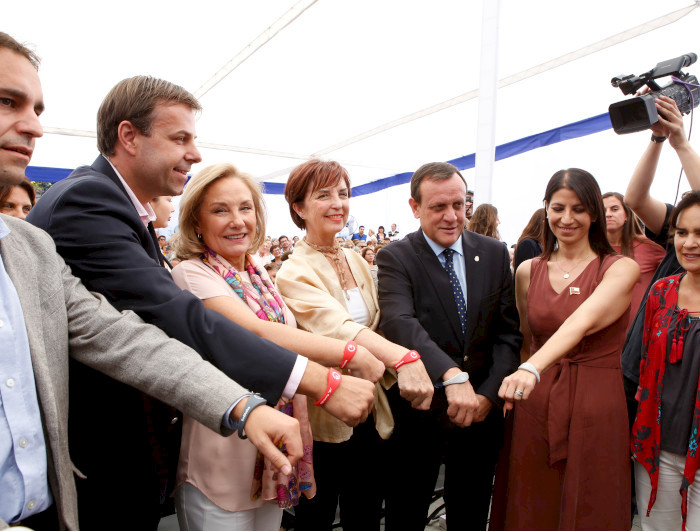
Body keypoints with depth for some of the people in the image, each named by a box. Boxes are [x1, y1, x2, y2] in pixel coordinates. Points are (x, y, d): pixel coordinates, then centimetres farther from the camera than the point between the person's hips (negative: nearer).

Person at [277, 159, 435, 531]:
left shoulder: (357, 262, 5)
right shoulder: (293, 274, -15)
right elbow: (336, 326, -32)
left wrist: (390, 374, -4)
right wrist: (401, 357, -46)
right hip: (323, 418, -5)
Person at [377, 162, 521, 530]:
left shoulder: (494, 254, 1)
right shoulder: (395, 258, -11)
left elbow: (508, 331, 1)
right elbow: (398, 322, -29)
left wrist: (489, 394, -11)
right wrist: (452, 375, -42)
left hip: (482, 412, 4)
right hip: (419, 411, -3)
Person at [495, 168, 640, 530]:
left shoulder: (621, 268, -6)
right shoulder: (527, 272, 5)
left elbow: (582, 322, -25)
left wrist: (532, 369, -38)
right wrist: (524, 375, 5)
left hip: (596, 408, -2)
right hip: (535, 407, 3)